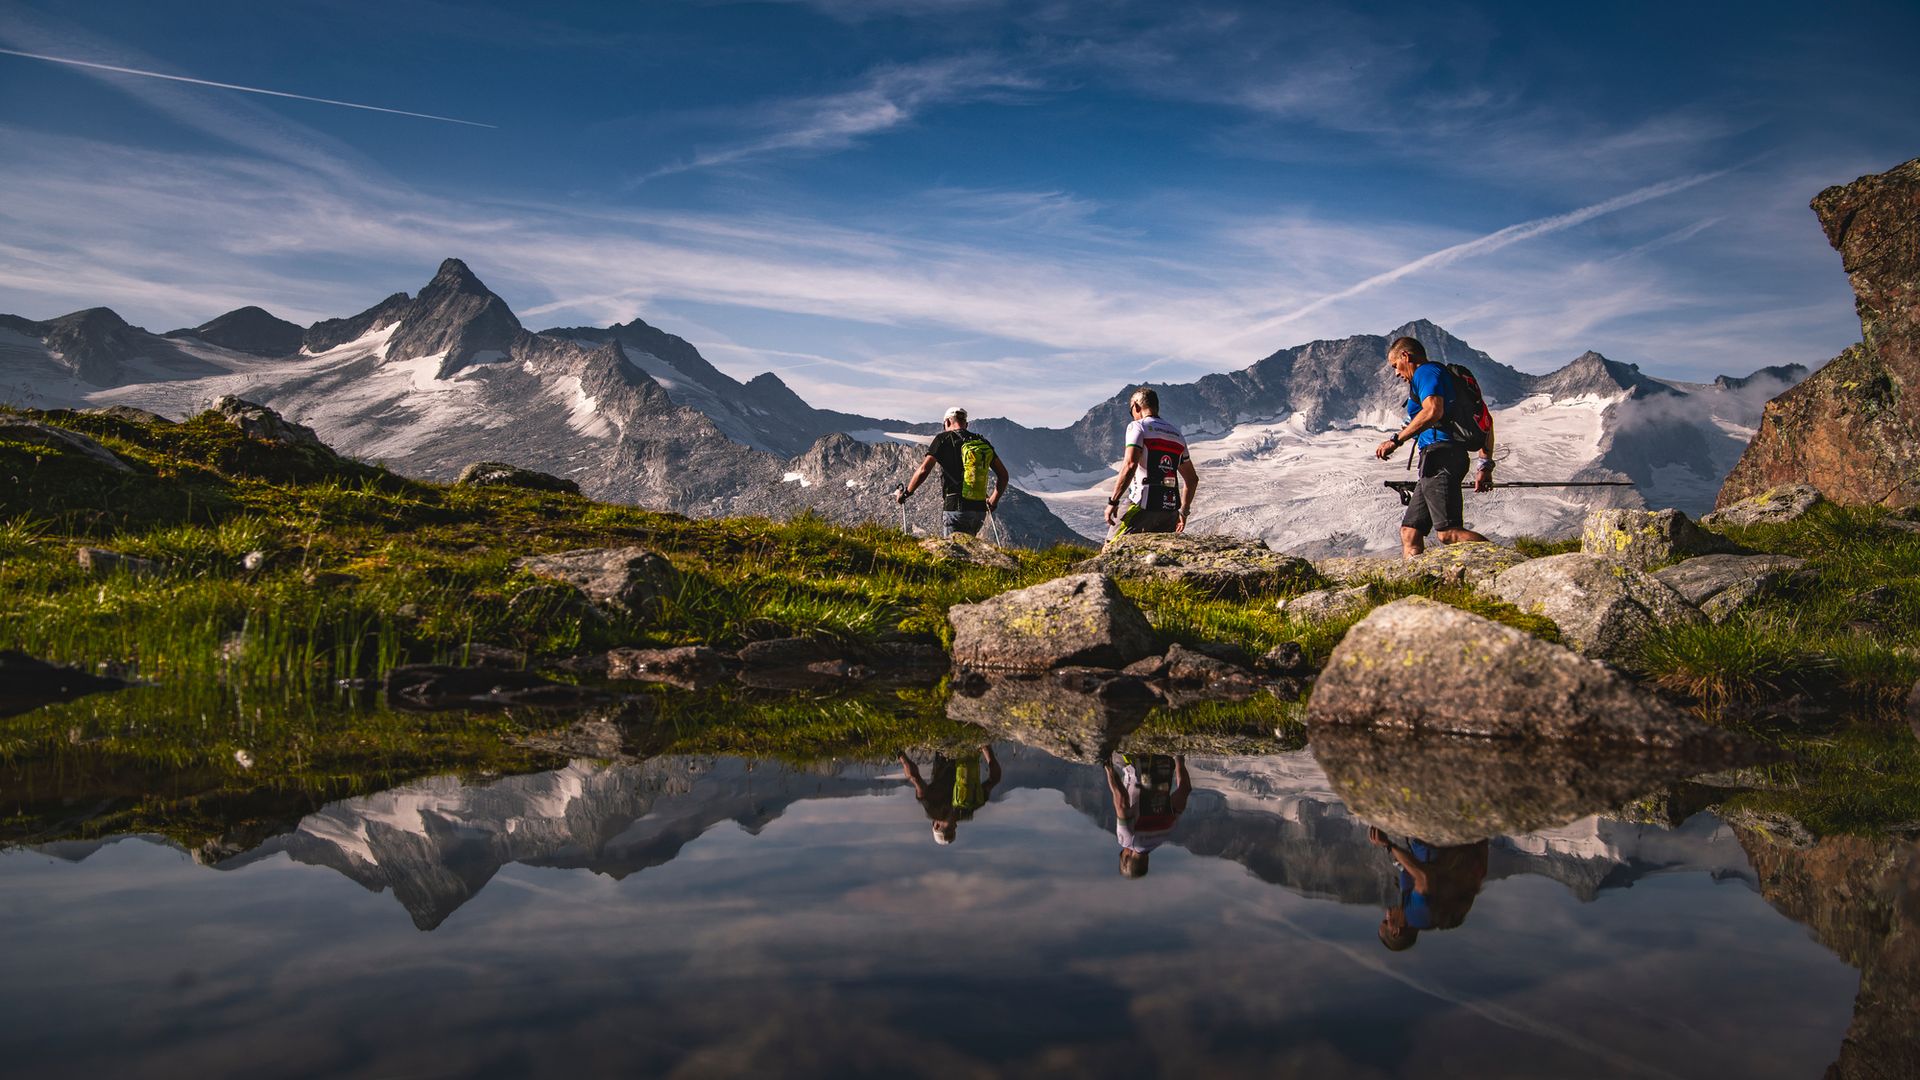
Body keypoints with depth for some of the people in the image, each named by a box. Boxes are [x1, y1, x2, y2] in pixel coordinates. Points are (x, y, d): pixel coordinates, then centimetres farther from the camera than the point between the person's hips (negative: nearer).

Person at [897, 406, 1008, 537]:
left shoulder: (944, 439, -2)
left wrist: (905, 493, 4)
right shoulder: (982, 442, 12)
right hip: (980, 511, 5)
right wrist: (993, 501, 25)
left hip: (956, 508, -5)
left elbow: (923, 470, -9)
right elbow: (1003, 474, 13)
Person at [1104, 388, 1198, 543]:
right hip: (1170, 509, 6)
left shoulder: (1137, 427, -2)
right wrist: (1183, 512, 33)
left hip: (1143, 505, -6)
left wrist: (1113, 502, -15)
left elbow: (1130, 465, -18)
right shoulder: (1177, 434, 20)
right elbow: (1193, 479, 24)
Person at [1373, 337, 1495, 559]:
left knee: (1448, 533, -19)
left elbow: (1433, 411, -22)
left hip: (1439, 455, -11)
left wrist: (1396, 440, -18)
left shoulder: (1426, 371, -1)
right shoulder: (1446, 375, 29)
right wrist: (1485, 465, 23)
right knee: (1410, 530, 9)